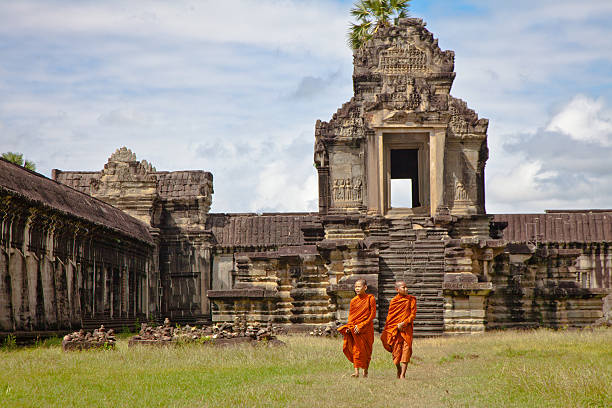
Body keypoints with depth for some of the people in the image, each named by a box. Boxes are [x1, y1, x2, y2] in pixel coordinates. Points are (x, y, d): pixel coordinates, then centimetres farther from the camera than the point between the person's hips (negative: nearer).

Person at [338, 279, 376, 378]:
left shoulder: (370, 298, -4)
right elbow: (350, 315, 14)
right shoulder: (353, 300, 8)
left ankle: (365, 371, 15)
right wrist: (349, 326, -4)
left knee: (365, 350, 3)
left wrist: (361, 326, -13)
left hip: (366, 329, -3)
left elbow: (372, 315, -6)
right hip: (354, 328, 3)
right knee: (355, 349, -5)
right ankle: (356, 371, -5)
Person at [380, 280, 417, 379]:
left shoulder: (411, 300, 2)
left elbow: (413, 314, -2)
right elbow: (389, 317, 9)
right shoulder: (393, 301, 4)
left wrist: (403, 323, -14)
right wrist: (386, 331, 6)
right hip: (395, 329, 1)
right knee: (396, 351, 2)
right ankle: (399, 370, 27)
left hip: (406, 329, -1)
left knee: (406, 349, -10)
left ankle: (402, 374, -11)